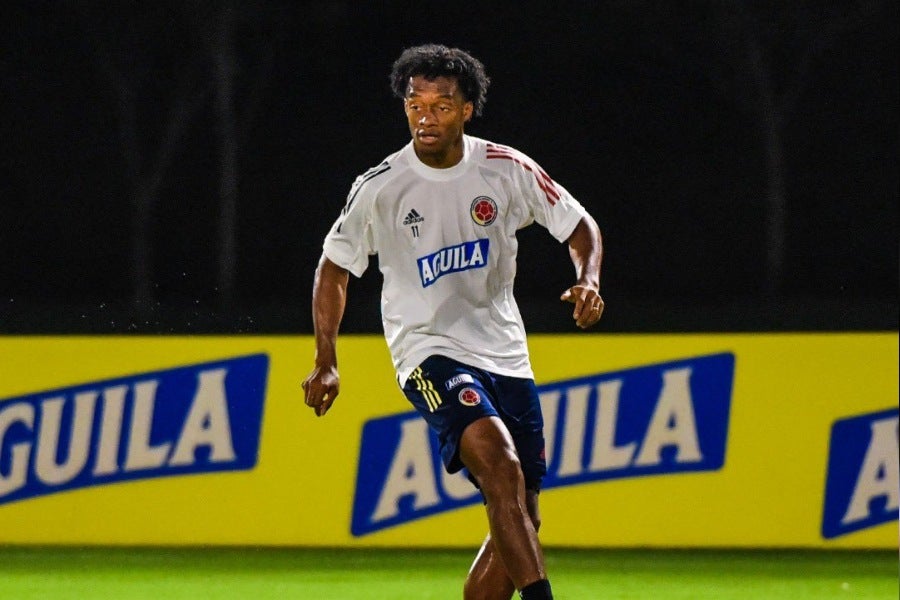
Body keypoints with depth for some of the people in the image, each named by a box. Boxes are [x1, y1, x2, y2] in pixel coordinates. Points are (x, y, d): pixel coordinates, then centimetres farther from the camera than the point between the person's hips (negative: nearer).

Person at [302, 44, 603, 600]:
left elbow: (580, 226, 10)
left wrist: (588, 282, -10)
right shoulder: (379, 188, -7)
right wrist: (326, 361, 2)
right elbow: (335, 267, 8)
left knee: (522, 517, 4)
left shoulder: (507, 169, -3)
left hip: (505, 354, 4)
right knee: (499, 462, -31)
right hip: (429, 351, -4)